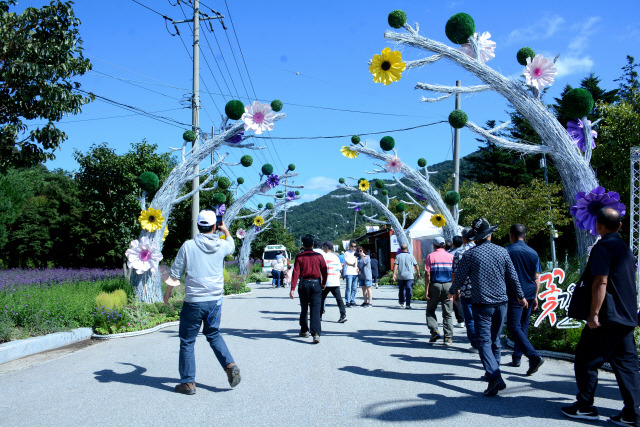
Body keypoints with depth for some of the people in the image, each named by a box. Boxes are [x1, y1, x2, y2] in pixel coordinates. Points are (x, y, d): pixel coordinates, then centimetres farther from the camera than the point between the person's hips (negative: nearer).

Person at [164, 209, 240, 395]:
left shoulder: (188, 246, -8)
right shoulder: (221, 245, 0)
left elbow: (175, 274, -3)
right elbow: (232, 246, 27)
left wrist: (168, 292, 12)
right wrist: (225, 230, 45)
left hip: (193, 301, -3)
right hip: (215, 300, 4)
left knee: (187, 341, 9)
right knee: (213, 334, 24)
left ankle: (188, 382, 14)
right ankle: (230, 365, 6)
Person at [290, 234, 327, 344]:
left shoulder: (299, 257, -3)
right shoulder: (319, 256, -1)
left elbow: (296, 273, -9)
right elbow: (324, 271, 1)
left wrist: (292, 288, -10)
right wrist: (324, 283, 17)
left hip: (304, 284, 0)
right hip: (316, 284, 0)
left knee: (304, 309, 17)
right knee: (315, 310, -3)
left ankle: (304, 330, 29)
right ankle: (316, 334, -14)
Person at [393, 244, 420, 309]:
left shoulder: (398, 256, 4)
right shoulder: (411, 256, 3)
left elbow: (395, 265, -7)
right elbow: (416, 266, 6)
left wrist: (394, 274, -10)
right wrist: (418, 273, 20)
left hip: (400, 276, 2)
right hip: (409, 276, -2)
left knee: (401, 289, 18)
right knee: (409, 290, -6)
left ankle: (401, 302, 34)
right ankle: (408, 304, -14)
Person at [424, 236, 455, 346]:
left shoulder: (431, 256, -1)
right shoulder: (451, 256, 5)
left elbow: (427, 274, -8)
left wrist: (426, 289, -6)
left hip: (435, 285, -2)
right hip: (448, 285, 2)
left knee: (430, 310, 14)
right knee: (448, 313, 6)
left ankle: (434, 331, -3)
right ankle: (448, 338, 4)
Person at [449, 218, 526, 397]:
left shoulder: (470, 254, -9)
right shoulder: (502, 251, 1)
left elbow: (460, 277, -2)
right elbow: (512, 276, 8)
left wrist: (452, 291, 19)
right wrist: (520, 295, 23)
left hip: (482, 304, -4)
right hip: (501, 302, 4)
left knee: (484, 341, -5)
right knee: (495, 339, 18)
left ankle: (495, 377, -20)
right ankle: (492, 371, 31)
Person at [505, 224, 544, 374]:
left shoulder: (507, 251, -6)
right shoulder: (533, 253, 8)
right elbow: (536, 279, 10)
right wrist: (535, 297, 18)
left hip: (514, 295, -6)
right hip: (530, 294, 6)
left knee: (514, 327, -7)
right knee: (523, 327, 15)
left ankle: (534, 356, -22)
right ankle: (516, 358, 21)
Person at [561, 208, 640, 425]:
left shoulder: (602, 247, -13)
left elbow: (601, 282, -21)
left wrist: (594, 314, -20)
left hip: (607, 317, -9)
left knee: (585, 360, 3)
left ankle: (585, 407, 10)